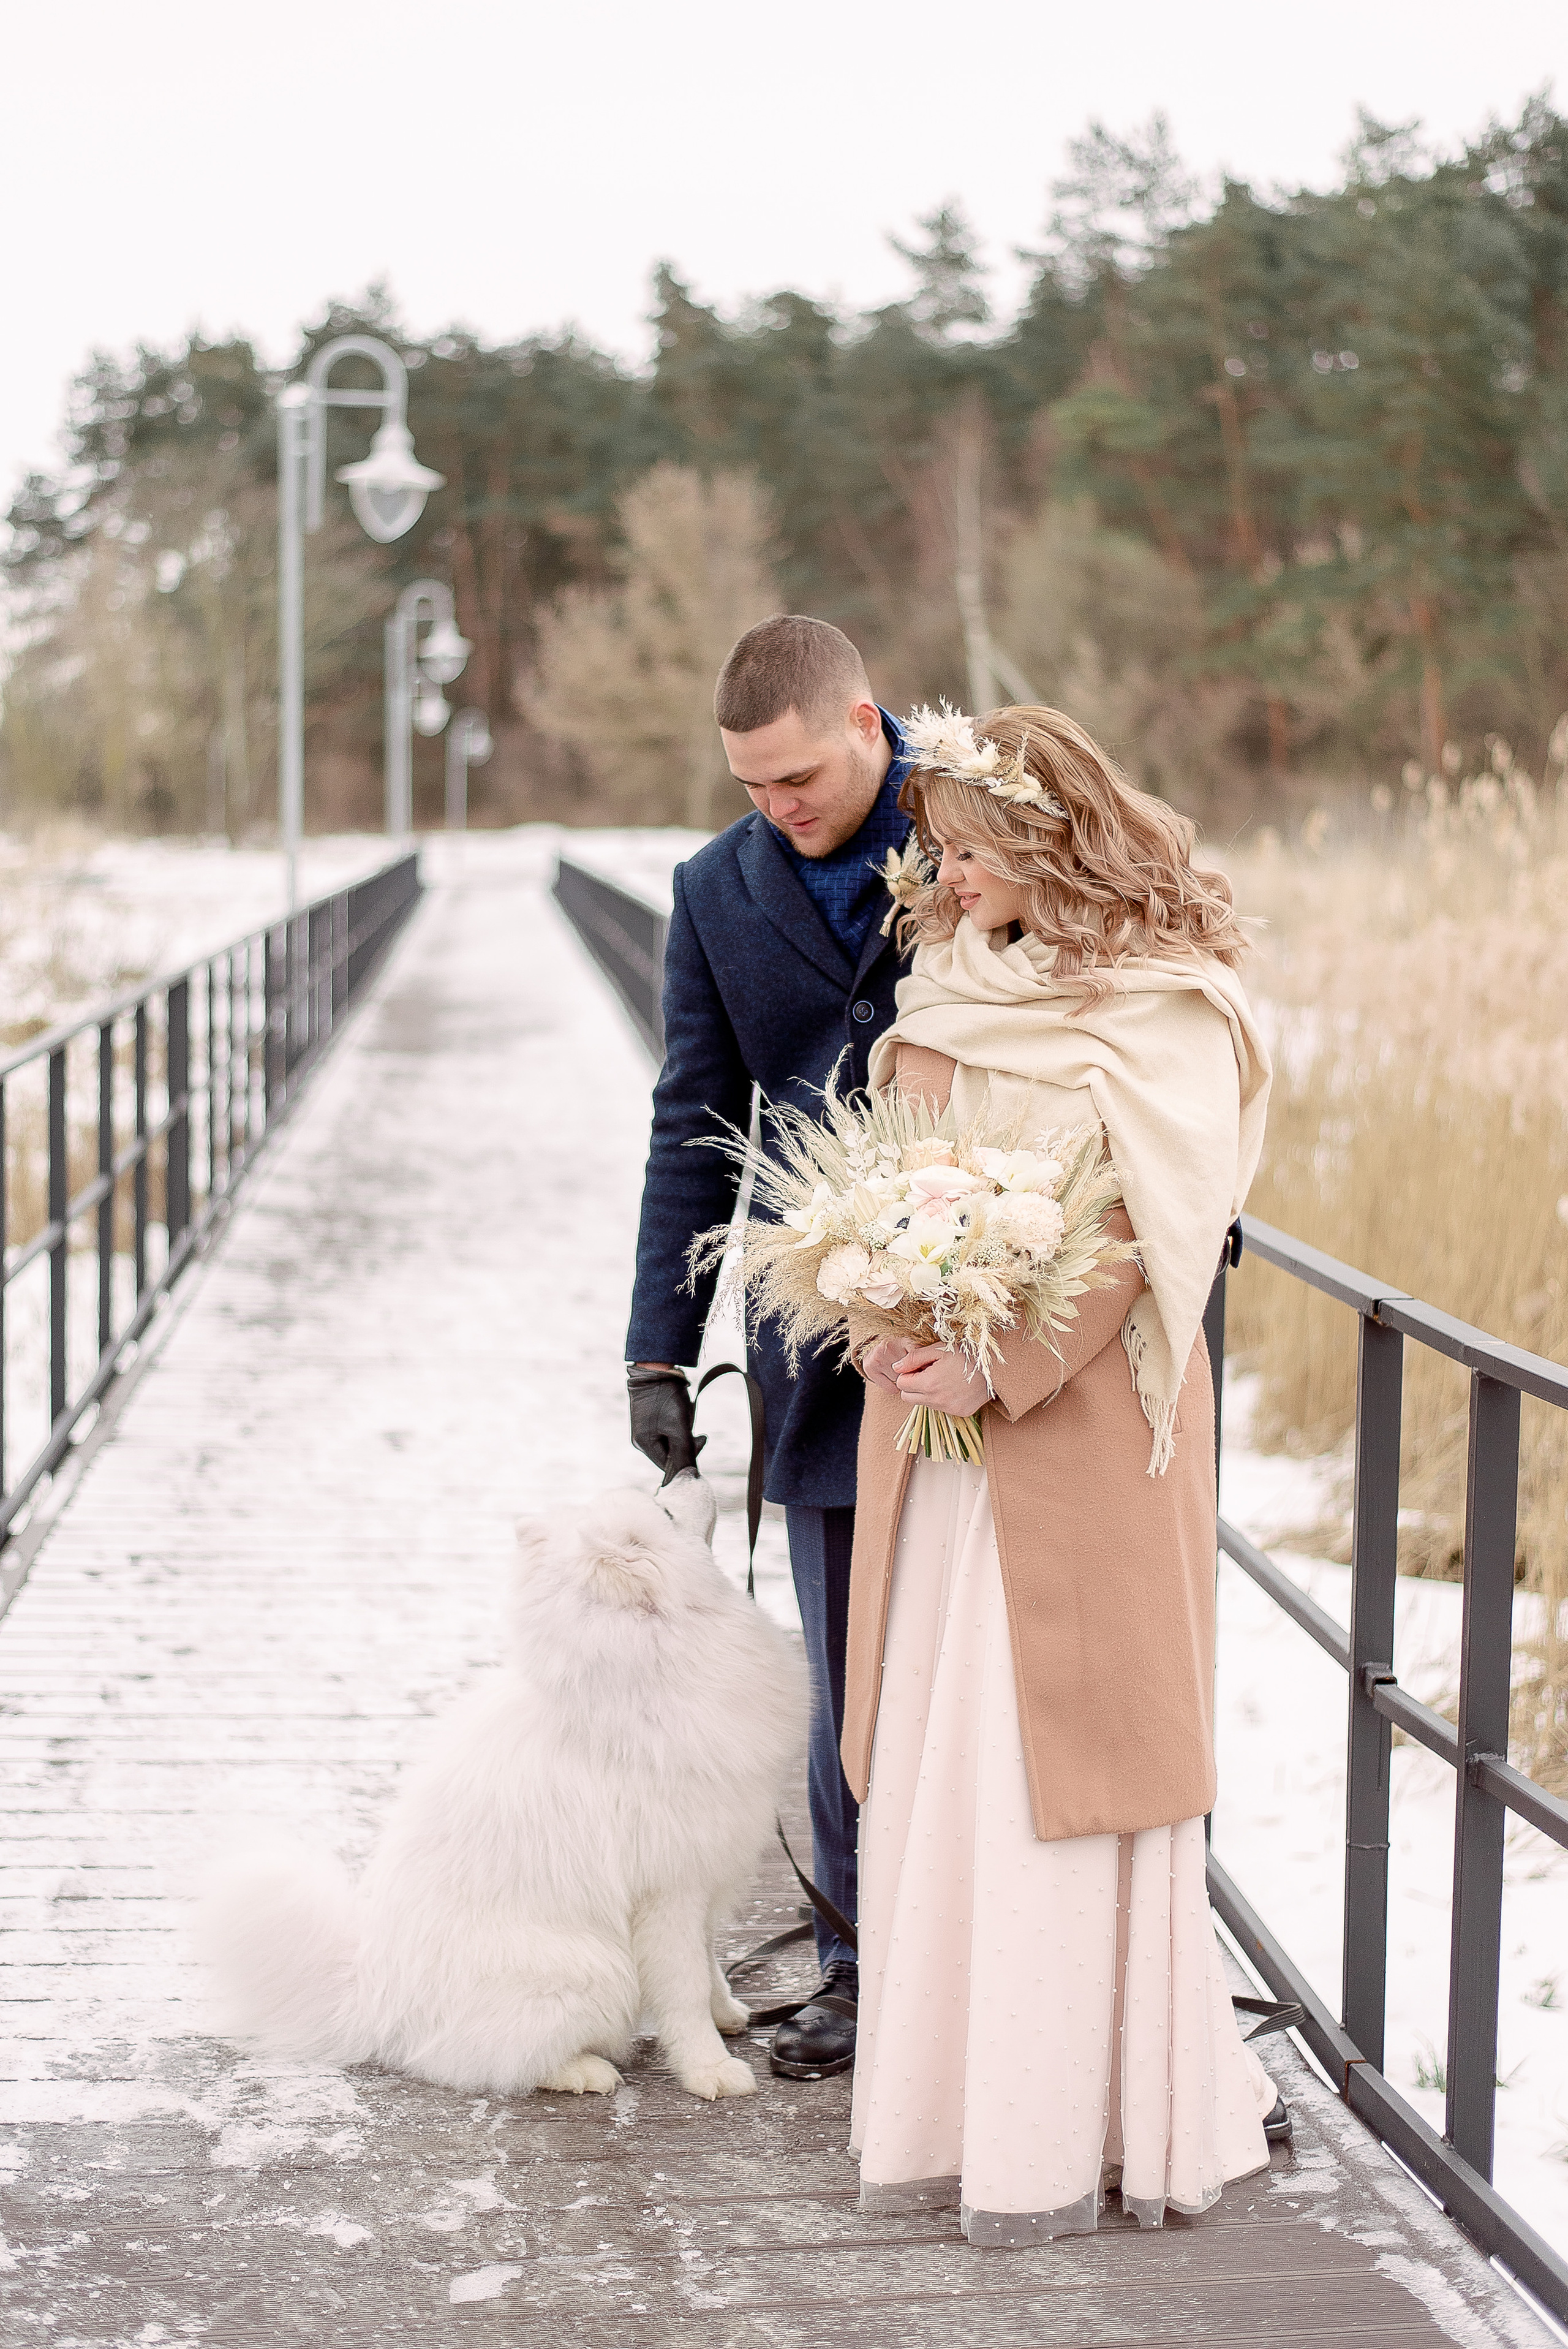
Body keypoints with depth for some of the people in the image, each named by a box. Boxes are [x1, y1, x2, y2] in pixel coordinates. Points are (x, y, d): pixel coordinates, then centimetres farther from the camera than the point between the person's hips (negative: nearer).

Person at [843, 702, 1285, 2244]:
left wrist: (1001, 1367, -20)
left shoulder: (1160, 1004, -8)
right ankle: (956, 2098, 18)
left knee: (1059, 1752, -3)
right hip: (936, 1416, 7)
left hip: (1073, 1419, -7)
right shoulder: (955, 983, 13)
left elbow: (1150, 1230, -15)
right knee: (937, 1753, 8)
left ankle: (1072, 2131, 6)